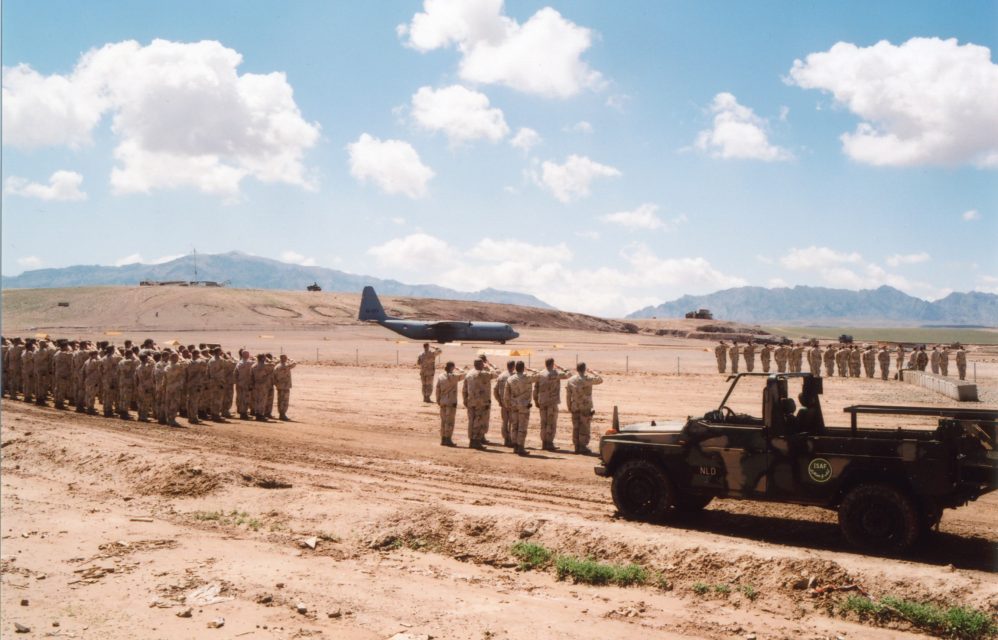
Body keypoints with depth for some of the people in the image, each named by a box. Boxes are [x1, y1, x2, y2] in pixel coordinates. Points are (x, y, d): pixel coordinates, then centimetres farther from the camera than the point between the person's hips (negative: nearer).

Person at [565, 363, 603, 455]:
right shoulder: (588, 379, -11)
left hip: (575, 407, 5)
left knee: (576, 427, 9)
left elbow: (568, 395, 6)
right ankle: (583, 447, -3)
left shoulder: (570, 380, 3)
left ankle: (577, 447, 12)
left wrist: (569, 407, 14)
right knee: (584, 427, -2)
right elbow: (600, 380, 4)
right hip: (586, 407, -4)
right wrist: (594, 373, 20)